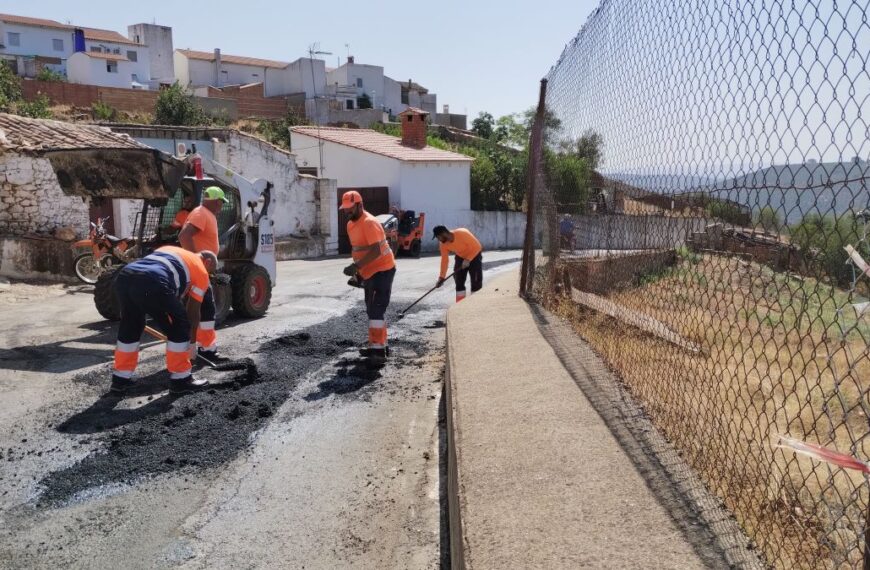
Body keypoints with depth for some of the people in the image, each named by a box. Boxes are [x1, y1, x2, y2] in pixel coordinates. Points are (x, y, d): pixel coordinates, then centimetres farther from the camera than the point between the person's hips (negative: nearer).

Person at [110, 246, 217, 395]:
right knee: (180, 327, 13)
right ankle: (180, 380, 19)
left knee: (130, 326, 29)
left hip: (124, 276, 7)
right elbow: (193, 311, 24)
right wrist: (192, 342, 36)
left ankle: (120, 379, 37)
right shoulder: (201, 271, 22)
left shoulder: (170, 249, 39)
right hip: (152, 283, -7)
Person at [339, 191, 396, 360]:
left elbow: (375, 251, -30)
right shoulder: (351, 224, 9)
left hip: (382, 270, -10)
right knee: (373, 310, 15)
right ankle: (380, 345, 25)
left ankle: (378, 348, -10)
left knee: (376, 310, -12)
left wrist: (356, 266, -35)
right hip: (369, 273, 10)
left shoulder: (369, 223, -21)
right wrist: (357, 270, 15)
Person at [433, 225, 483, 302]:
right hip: (460, 257, 5)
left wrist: (468, 260, -31)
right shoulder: (444, 244, -16)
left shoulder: (462, 233, -34)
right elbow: (444, 260, -9)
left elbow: (477, 247, -28)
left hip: (474, 255, -5)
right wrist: (442, 277, -12)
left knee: (476, 281, -11)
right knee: (459, 281, 1)